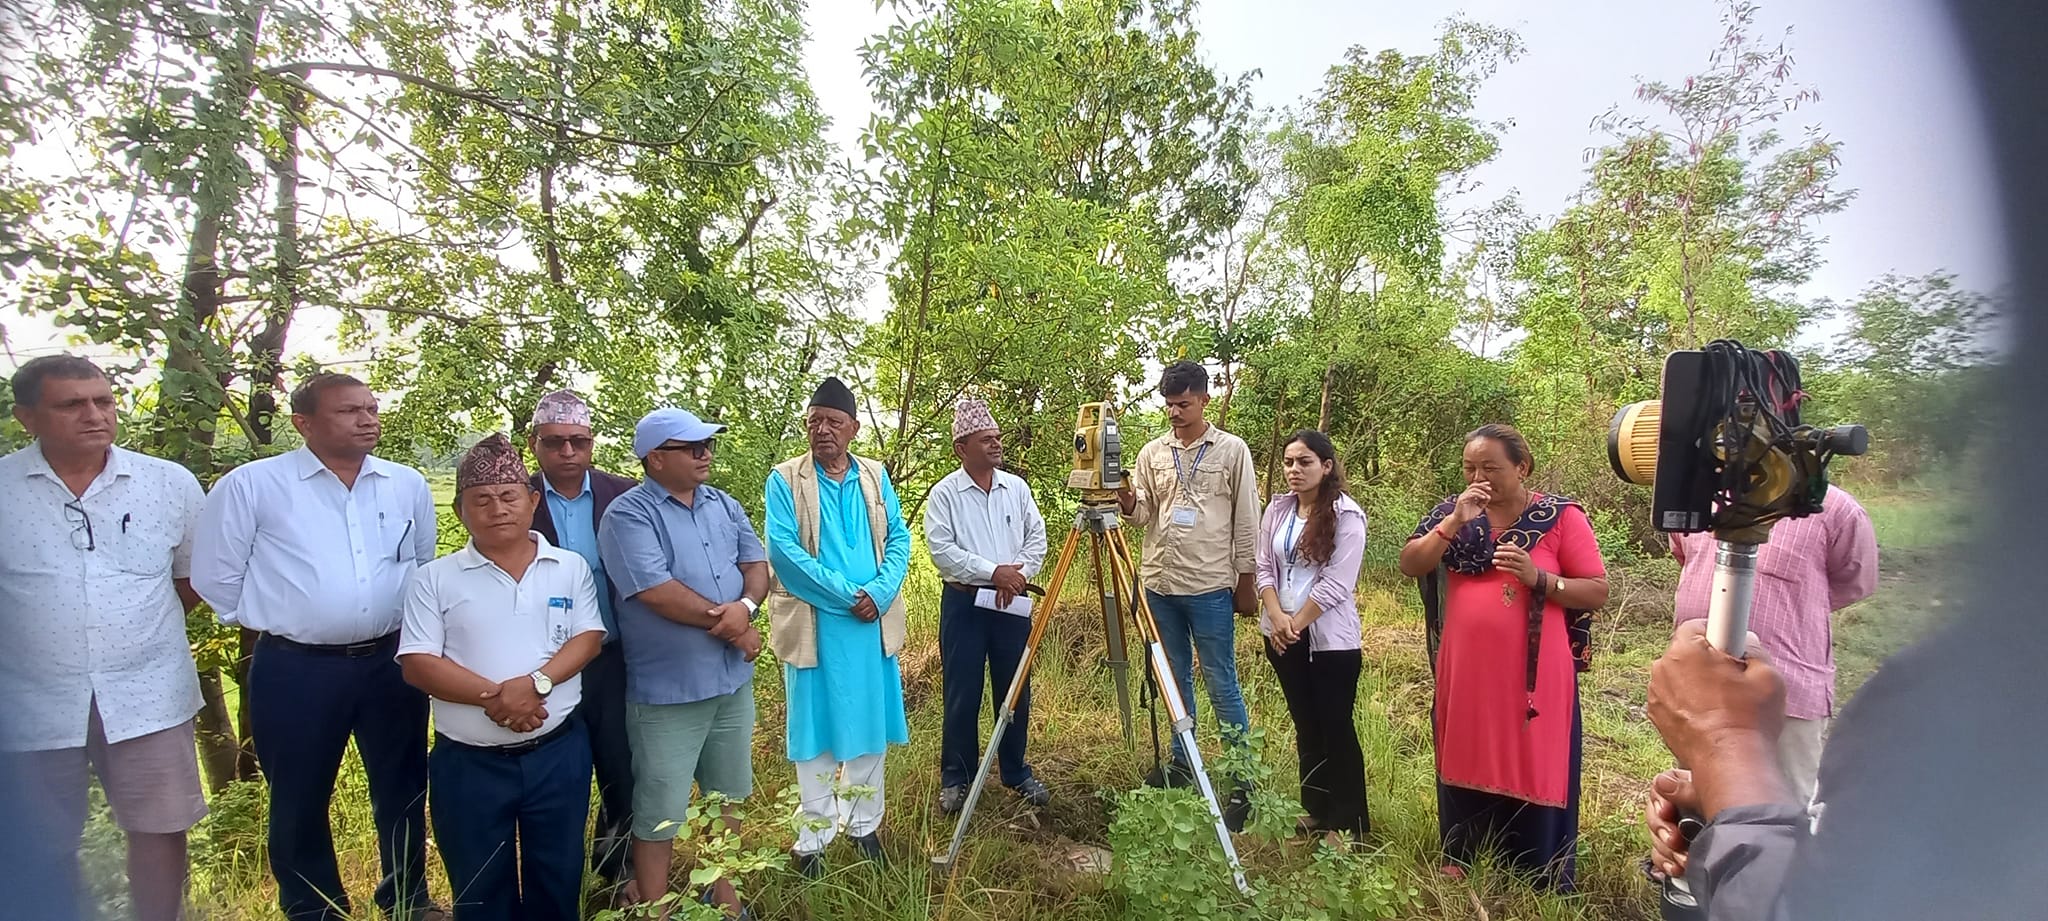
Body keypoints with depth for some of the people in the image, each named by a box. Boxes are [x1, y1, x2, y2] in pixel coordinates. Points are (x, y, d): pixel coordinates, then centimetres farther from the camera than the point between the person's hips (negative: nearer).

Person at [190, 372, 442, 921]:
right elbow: (215, 576, 0)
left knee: (403, 788, 15)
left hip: (391, 664, 3)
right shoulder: (252, 485, -6)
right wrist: (274, 623, 5)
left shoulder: (408, 485, 4)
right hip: (295, 671, -3)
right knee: (300, 798, 11)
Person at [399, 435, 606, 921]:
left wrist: (535, 683, -21)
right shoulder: (434, 580, -1)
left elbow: (588, 638, -3)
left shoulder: (571, 568, 2)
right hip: (468, 763, 0)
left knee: (558, 880, 15)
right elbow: (417, 663, -7)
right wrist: (492, 697, -20)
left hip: (558, 752, 1)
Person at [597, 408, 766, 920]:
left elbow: (756, 564, 5)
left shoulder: (724, 506, 7)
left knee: (725, 799, 20)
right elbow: (656, 591, -23)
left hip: (733, 679, 7)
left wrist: (746, 606, -18)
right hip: (667, 689, -6)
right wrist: (730, 624, -15)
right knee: (659, 814, 5)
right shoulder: (629, 514, -14)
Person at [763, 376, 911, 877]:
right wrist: (848, 595, -16)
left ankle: (864, 825, 27)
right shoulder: (784, 478, -3)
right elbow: (782, 548, -12)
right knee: (815, 729, 5)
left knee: (870, 725, 12)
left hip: (874, 623, 4)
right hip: (814, 624, -3)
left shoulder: (875, 476, 8)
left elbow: (899, 538, 5)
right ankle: (813, 839, 17)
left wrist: (880, 592, -13)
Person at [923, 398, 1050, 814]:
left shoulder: (1017, 487, 7)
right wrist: (994, 572, -18)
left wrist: (1018, 573, -8)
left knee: (1015, 692, 10)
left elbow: (1037, 539, 8)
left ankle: (1017, 773, 25)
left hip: (1012, 602, 4)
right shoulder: (945, 493, -5)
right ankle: (955, 779, 18)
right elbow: (941, 550, -13)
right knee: (962, 694, 3)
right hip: (963, 603, -3)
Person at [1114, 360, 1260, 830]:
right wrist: (1127, 503, -16)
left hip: (1210, 586, -4)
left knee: (1221, 682, -1)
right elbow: (1142, 514, 7)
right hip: (1160, 584, 4)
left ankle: (1243, 780, 7)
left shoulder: (1232, 450, -2)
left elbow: (1247, 521, -1)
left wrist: (1245, 583, -1)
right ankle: (1181, 760, 28)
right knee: (1176, 677, 15)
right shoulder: (1152, 452, 8)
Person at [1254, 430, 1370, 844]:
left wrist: (1297, 623, -12)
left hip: (1330, 638, -6)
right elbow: (1265, 568, 5)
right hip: (1283, 635, 6)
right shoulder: (1277, 508, 6)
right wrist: (1277, 618, -9)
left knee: (1336, 727, 2)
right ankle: (1315, 811, 28)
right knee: (1306, 726, 15)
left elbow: (1336, 582, -16)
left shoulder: (1346, 514, -12)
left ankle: (1347, 821, 14)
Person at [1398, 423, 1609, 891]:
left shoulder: (1561, 517, -4)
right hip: (1465, 673, 3)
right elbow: (1410, 565, -5)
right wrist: (1454, 522, -17)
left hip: (1533, 675, -3)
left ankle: (1540, 878, 22)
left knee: (1533, 771, 5)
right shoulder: (1453, 511, 4)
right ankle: (1461, 860, 31)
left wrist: (1539, 578, -19)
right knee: (1467, 764, 14)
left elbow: (1598, 592, -4)